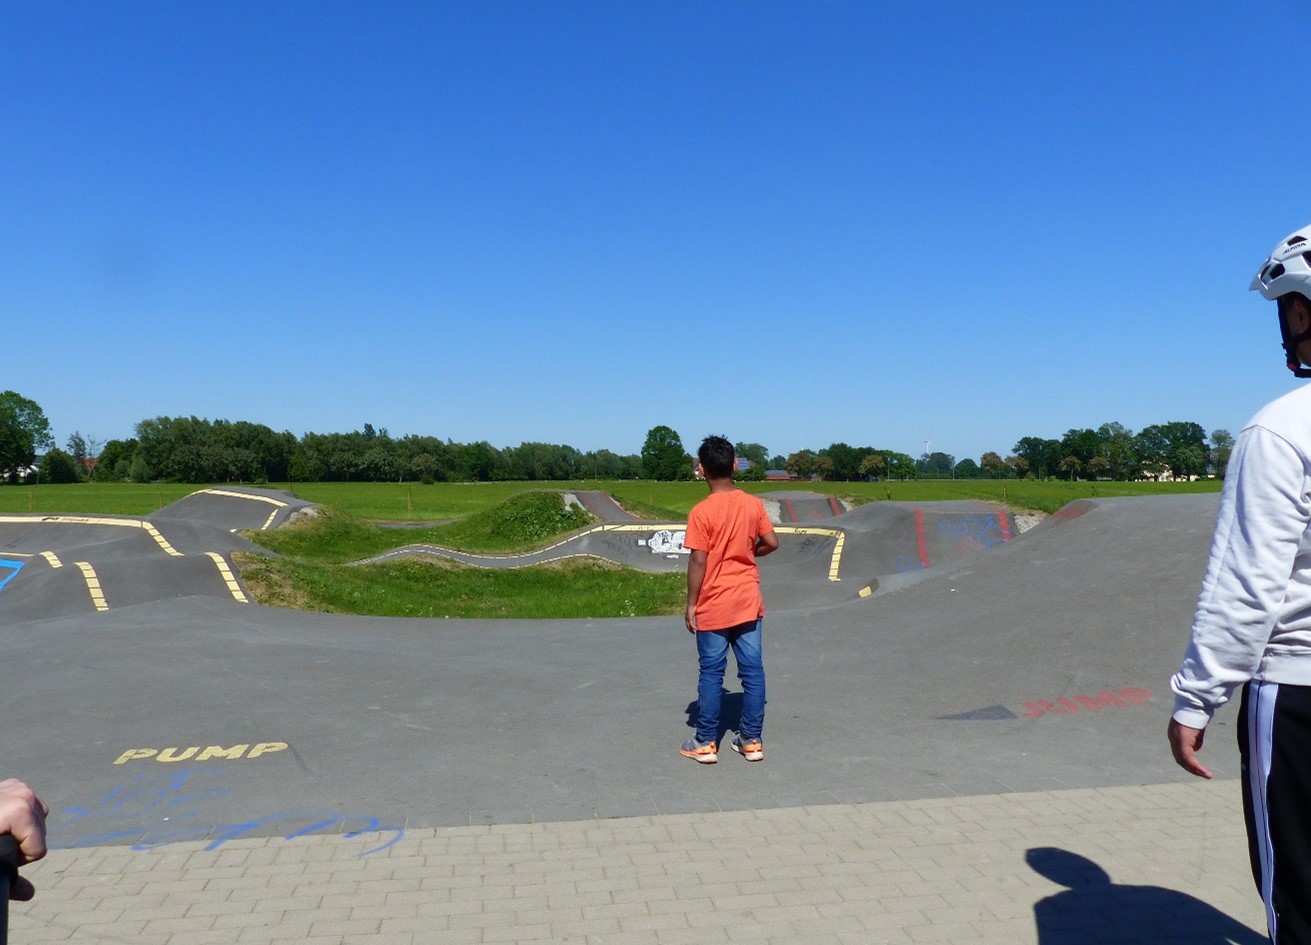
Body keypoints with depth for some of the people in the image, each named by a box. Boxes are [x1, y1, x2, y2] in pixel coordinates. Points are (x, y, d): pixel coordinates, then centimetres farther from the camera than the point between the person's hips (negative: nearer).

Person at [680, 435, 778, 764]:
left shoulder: (702, 511, -14)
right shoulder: (753, 504, -1)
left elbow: (698, 562, -14)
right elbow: (771, 543, 4)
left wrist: (691, 605, -6)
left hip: (713, 607, -4)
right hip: (748, 602, 4)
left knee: (711, 673, 5)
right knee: (752, 670, 9)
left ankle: (706, 743, 13)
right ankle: (751, 740, 16)